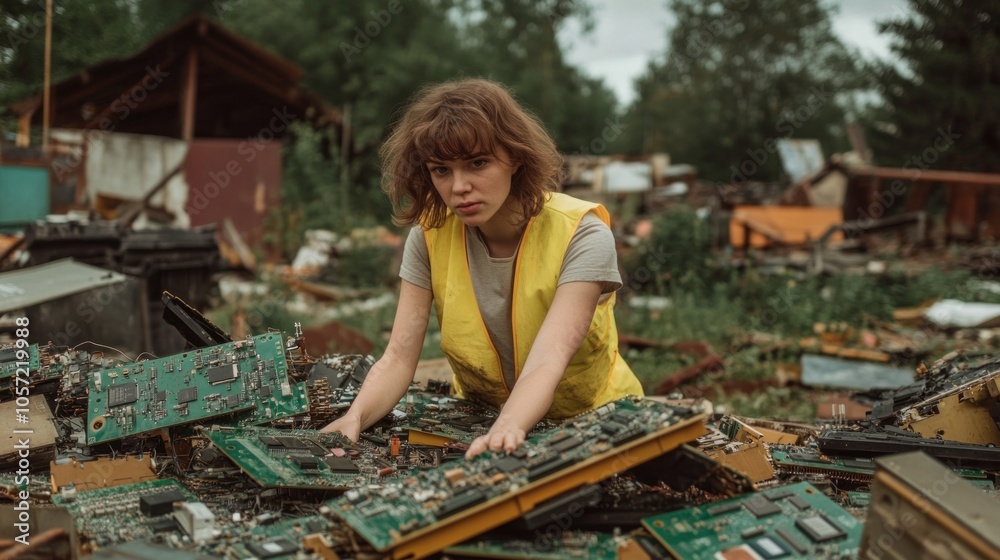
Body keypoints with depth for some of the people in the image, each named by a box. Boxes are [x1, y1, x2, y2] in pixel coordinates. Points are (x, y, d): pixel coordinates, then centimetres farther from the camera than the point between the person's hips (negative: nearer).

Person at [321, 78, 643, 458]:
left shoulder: (581, 236, -21)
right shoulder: (429, 236, -10)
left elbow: (547, 362, -33)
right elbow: (399, 358, -15)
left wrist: (507, 429, -53)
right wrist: (355, 417, -36)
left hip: (591, 422, -2)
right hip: (479, 423, 3)